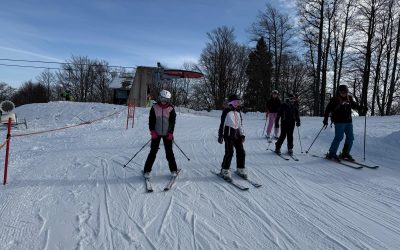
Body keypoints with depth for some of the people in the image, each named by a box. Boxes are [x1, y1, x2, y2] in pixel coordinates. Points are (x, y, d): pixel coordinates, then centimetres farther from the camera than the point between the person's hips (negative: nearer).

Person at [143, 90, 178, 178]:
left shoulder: (171, 108, 0)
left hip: (167, 134, 0)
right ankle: (147, 170, 11)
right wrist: (152, 131, -9)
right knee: (153, 152, 1)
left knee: (169, 152, 5)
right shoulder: (154, 107, 0)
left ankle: (173, 170, 18)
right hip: (156, 133, 0)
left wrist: (170, 133, -8)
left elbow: (172, 121, 1)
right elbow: (151, 120, 2)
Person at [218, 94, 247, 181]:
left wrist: (242, 135, 16)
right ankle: (225, 170, 1)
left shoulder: (238, 112, 17)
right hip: (228, 133, -6)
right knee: (229, 152, -12)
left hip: (237, 134, 6)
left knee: (241, 152, 4)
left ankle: (240, 169, 20)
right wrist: (220, 135, -7)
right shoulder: (226, 111, -2)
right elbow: (222, 123, -3)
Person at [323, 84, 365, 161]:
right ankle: (331, 153, -5)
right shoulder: (335, 99, -4)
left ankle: (345, 153, 17)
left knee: (350, 137, 6)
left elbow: (354, 105, 28)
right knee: (339, 137, -12)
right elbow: (328, 109, -3)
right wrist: (325, 119, -7)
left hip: (348, 121, 7)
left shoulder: (349, 98, 11)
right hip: (339, 122, -6)